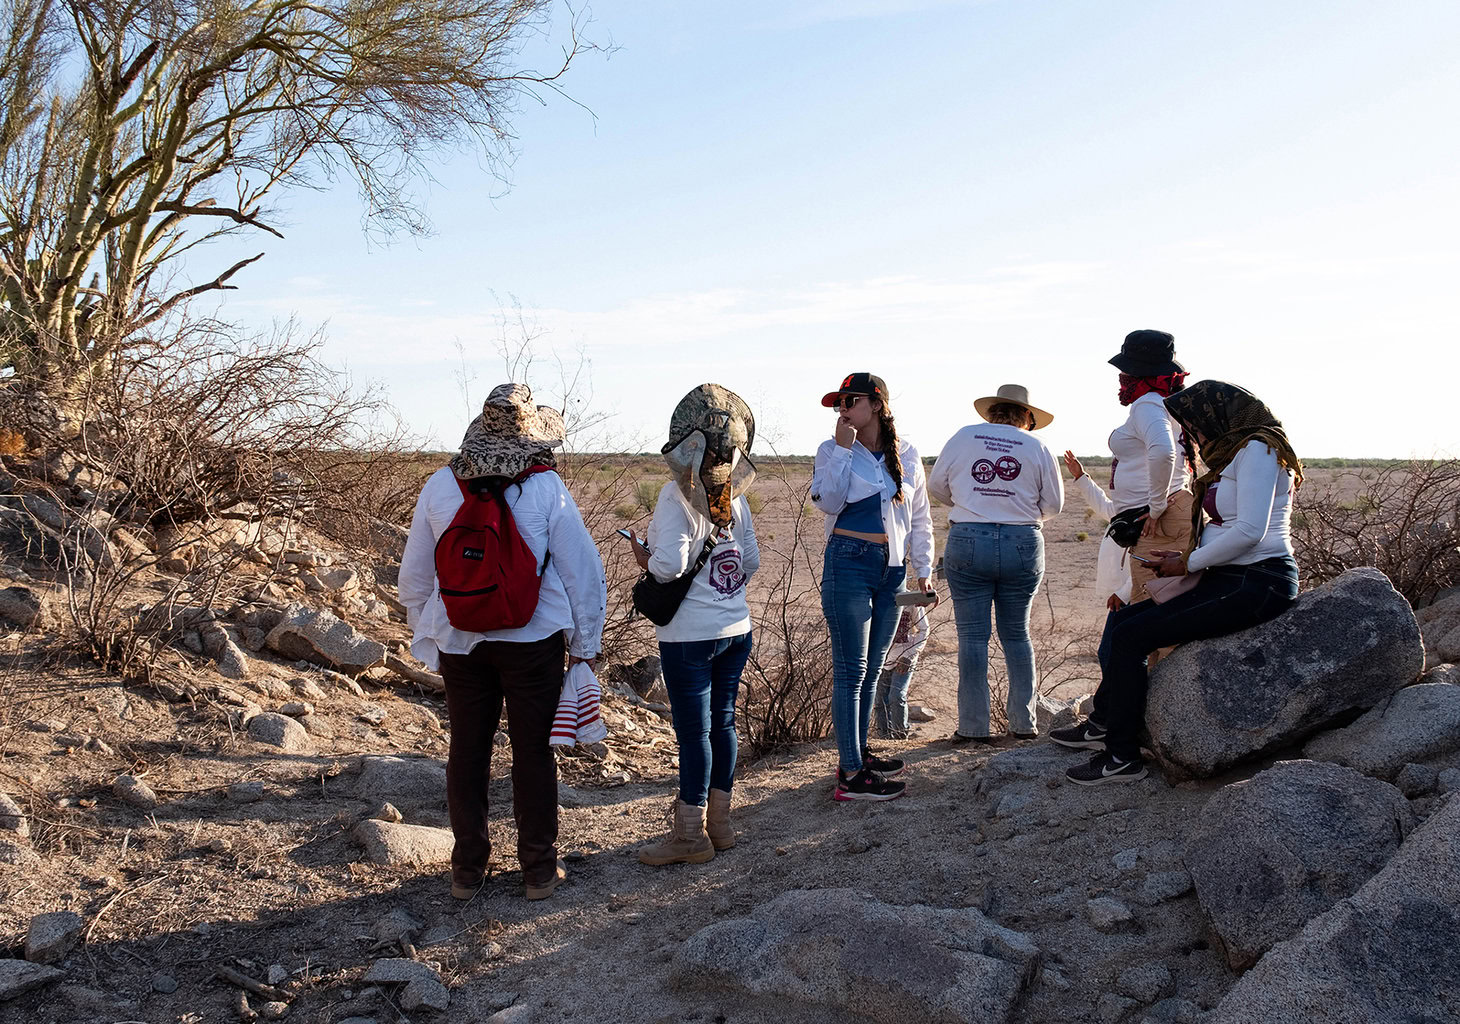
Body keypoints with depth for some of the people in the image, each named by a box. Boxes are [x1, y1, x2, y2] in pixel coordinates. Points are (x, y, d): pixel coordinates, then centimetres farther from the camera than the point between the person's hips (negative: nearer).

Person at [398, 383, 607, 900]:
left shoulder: (439, 486, -1)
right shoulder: (546, 487, -9)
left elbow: (414, 578, 7)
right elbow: (582, 568, -5)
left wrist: (428, 644, 18)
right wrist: (585, 643, 5)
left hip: (460, 641, 2)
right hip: (534, 640, -2)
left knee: (467, 752, 13)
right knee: (533, 752, 8)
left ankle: (467, 869, 22)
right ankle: (539, 869, 17)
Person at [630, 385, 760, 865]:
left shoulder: (677, 496, -16)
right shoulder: (734, 496, 4)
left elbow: (669, 565, -24)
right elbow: (752, 560, 10)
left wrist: (644, 558, -5)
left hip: (689, 636, -6)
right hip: (736, 628, 6)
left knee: (693, 730, 1)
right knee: (722, 722, 14)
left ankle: (691, 835, 10)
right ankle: (719, 821, 25)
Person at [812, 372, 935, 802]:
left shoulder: (906, 455, 9)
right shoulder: (832, 450, -1)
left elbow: (920, 516, 15)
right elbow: (828, 501, -16)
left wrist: (923, 569, 13)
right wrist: (843, 448, -17)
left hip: (890, 570, 5)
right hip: (849, 565, -5)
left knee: (871, 669, 13)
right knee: (851, 669, -5)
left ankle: (857, 752, 26)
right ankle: (851, 775, -3)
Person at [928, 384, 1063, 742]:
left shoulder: (963, 437, 3)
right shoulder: (1037, 448, 3)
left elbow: (936, 486, 10)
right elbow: (1053, 504, 7)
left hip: (967, 541, -1)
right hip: (1023, 545, 1)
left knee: (972, 636, 2)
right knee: (1017, 634, 13)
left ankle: (973, 726, 3)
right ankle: (1023, 722, 16)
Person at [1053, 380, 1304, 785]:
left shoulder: (1256, 450, -11)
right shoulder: (1232, 456, 21)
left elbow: (1249, 531, -21)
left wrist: (1188, 563, -11)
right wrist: (1185, 556, 9)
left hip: (1258, 584, -10)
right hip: (1229, 581, 10)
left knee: (1132, 635, -15)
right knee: (1122, 619, 7)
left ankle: (1122, 757, -8)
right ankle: (1103, 724, 13)